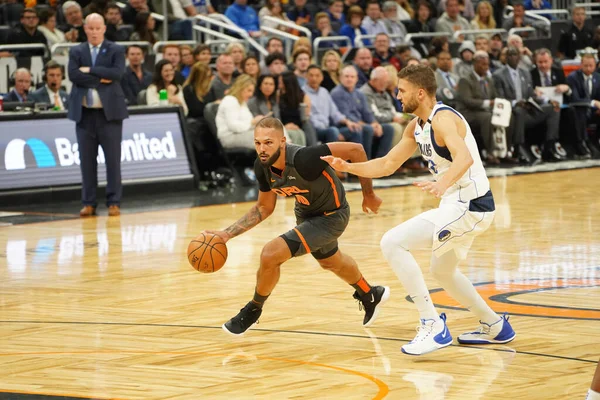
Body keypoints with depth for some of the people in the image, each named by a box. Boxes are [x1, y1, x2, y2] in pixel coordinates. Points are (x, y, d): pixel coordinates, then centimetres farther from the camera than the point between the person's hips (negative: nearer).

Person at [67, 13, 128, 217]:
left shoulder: (116, 50, 4)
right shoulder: (76, 51, 9)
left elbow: (117, 73, -13)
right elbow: (73, 75, -8)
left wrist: (90, 70, -11)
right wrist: (100, 79, -12)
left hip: (110, 112, -2)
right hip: (84, 113, 2)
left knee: (112, 159, -1)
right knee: (87, 160, 3)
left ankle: (113, 202, 3)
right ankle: (89, 203, 7)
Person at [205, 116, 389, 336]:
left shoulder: (303, 159, -39)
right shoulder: (262, 166, -17)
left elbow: (355, 150, -31)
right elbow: (264, 208, 0)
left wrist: (368, 195, -19)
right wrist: (228, 233, -10)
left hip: (331, 216, -8)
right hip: (306, 212, 8)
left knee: (271, 253, -21)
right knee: (330, 262, 33)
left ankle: (253, 311, 7)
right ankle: (371, 296, 63)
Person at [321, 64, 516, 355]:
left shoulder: (443, 119, -20)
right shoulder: (417, 126, 11)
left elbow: (464, 157, -38)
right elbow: (388, 164, 18)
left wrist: (442, 183, -56)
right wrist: (347, 167, 6)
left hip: (469, 206, -11)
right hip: (459, 203, 11)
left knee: (392, 243, -17)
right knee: (442, 270, 29)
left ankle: (433, 325, -16)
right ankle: (494, 326, 41)